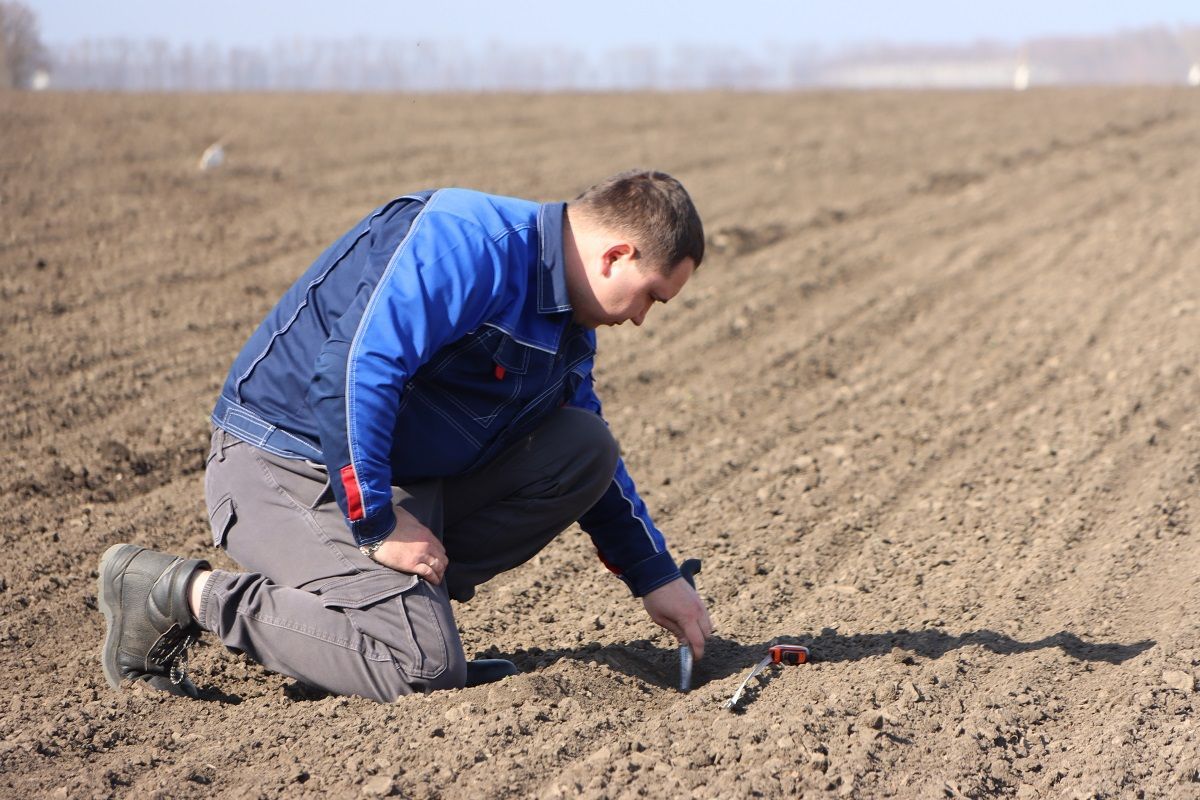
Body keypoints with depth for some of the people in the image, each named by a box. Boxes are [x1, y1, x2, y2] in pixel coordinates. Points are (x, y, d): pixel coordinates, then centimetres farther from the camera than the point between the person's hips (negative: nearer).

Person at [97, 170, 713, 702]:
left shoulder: (568, 328, 11)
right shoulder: (463, 242, -21)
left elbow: (593, 460, 25)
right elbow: (352, 369, -31)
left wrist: (656, 578, 21)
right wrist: (376, 523, -26)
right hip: (285, 469, -10)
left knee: (586, 449, 0)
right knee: (422, 668, -23)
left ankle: (414, 600, 0)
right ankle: (181, 590, -12)